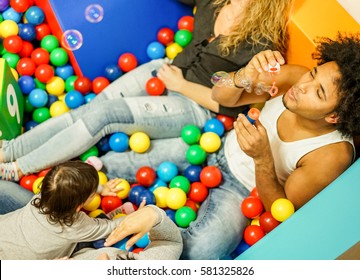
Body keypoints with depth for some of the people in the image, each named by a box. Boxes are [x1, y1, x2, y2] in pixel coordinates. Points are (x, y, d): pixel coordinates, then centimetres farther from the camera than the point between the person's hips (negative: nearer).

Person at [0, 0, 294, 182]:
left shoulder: (261, 47, -21)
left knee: (101, 114, -21)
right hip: (165, 71, 7)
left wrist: (181, 85, -15)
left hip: (195, 106, -6)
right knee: (88, 108, -10)